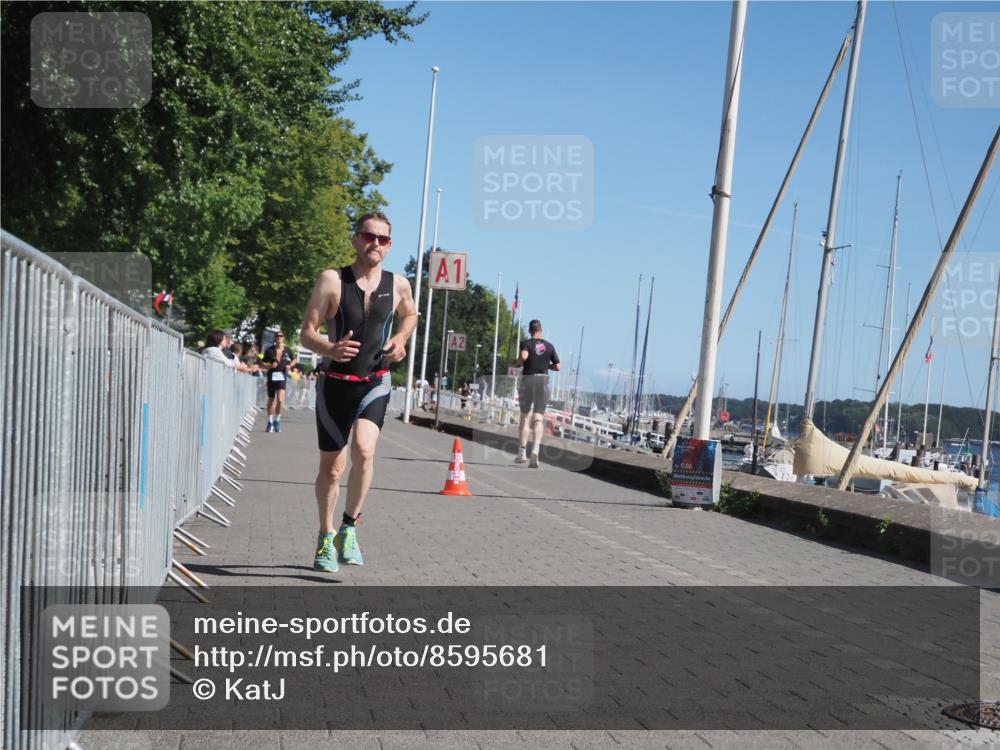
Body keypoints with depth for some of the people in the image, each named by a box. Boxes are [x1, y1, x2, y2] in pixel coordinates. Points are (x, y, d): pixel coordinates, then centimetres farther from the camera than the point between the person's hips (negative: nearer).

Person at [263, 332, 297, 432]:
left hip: (282, 376, 0)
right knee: (271, 400, 10)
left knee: (280, 399, -16)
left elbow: (294, 359, 20)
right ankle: (270, 422, 26)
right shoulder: (270, 350, -1)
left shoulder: (287, 350, 4)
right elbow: (263, 364, 5)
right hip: (271, 376, 0)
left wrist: (290, 365, 1)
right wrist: (270, 365, -15)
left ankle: (277, 420, 2)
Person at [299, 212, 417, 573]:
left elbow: (410, 314, 23)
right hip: (336, 383, -1)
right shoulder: (331, 280, -8)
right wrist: (330, 349, -31)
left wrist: (400, 339, 2)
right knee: (331, 467, 8)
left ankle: (349, 528, -4)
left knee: (363, 450, -23)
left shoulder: (398, 285, 0)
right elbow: (307, 332, -10)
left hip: (375, 384, 1)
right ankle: (325, 537, 29)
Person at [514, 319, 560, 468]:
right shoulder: (549, 346, 7)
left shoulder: (526, 343, -2)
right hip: (543, 380, 1)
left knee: (524, 416, 12)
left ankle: (523, 451, 12)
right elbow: (557, 367, 7)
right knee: (538, 418, -2)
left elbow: (523, 356, -23)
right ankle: (535, 449, -23)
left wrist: (517, 362, -2)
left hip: (527, 379, -1)